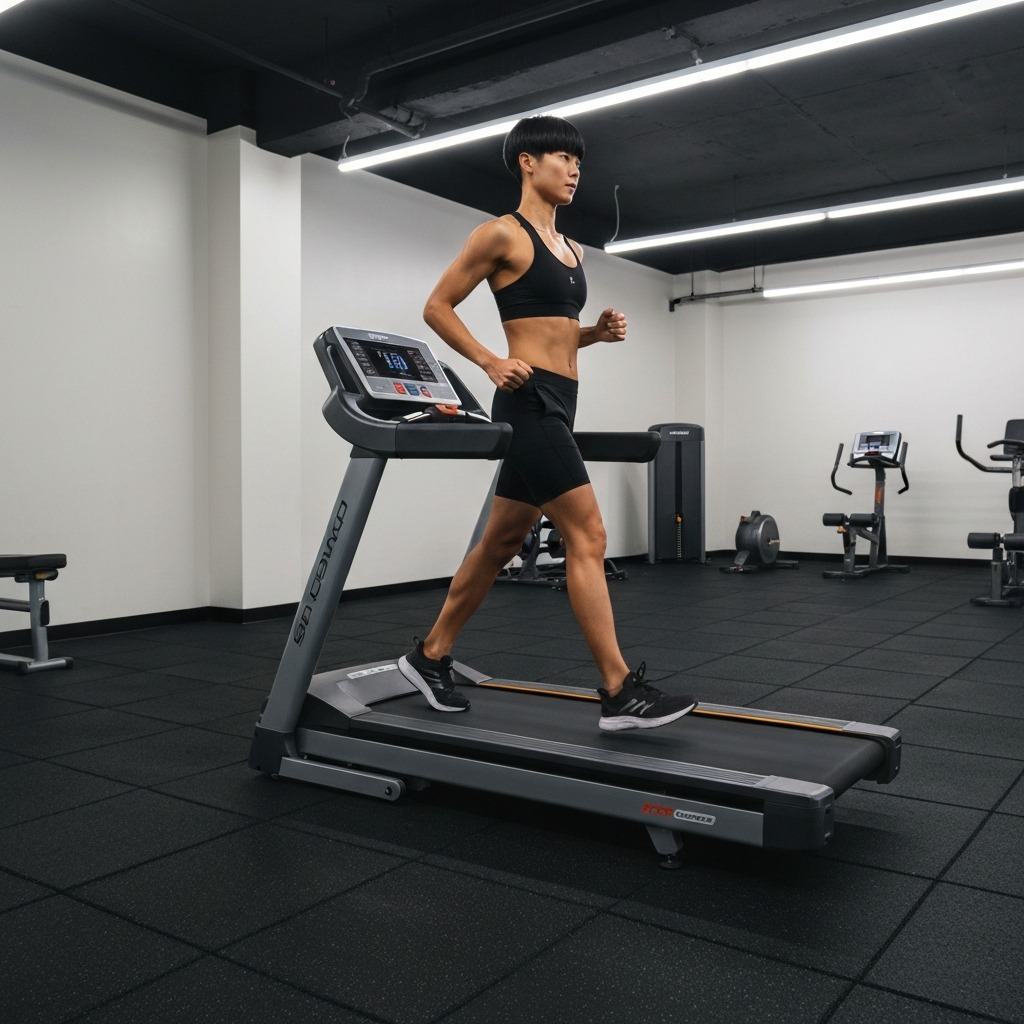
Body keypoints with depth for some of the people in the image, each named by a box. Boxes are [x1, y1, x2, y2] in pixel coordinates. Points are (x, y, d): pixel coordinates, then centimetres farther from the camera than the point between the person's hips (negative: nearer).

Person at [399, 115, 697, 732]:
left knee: (504, 542, 13)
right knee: (588, 537, -12)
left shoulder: (571, 249, 20)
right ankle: (620, 692, -6)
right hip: (530, 400, -9)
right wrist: (492, 363, -12)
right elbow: (438, 307, -2)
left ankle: (431, 656, 26)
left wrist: (597, 332, 7)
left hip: (558, 403, 9)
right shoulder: (503, 233, -3)